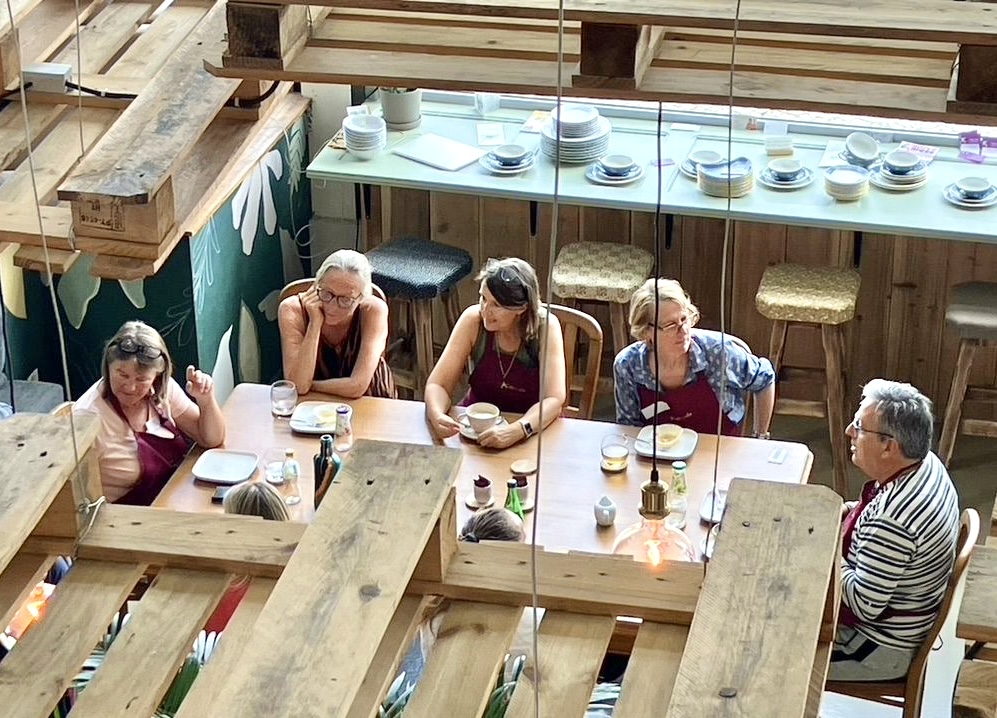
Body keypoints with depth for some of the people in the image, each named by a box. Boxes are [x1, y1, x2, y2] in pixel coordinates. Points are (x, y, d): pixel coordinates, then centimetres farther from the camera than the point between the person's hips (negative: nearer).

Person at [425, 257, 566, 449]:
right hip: (474, 423, 3)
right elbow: (438, 383, -10)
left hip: (529, 432, -2)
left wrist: (516, 431, -38)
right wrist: (436, 416, -32)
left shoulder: (545, 327, -16)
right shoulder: (473, 320, -12)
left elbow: (554, 399, -20)